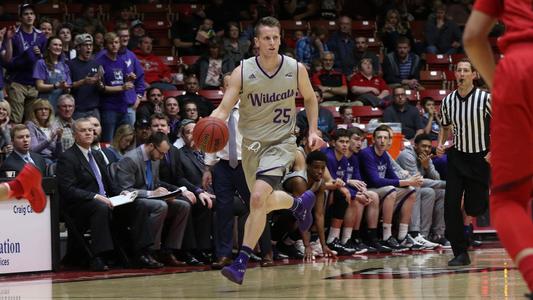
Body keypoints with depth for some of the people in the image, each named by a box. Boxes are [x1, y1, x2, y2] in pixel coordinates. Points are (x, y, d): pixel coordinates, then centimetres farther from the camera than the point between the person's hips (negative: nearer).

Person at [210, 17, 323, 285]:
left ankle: (241, 262, -18)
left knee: (258, 197, -23)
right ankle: (300, 203, 52)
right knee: (265, 202, 16)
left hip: (281, 142, -3)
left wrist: (313, 131, 3)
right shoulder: (243, 72, -11)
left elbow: (310, 99, 12)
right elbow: (224, 109, -15)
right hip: (252, 142, 3)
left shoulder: (296, 69, -8)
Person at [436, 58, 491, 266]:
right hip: (457, 157, 3)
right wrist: (441, 144, 1)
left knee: (473, 208, 2)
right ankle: (460, 253, -4)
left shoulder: (485, 99, -12)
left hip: (481, 158, -3)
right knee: (451, 205, -10)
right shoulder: (448, 101, 0)